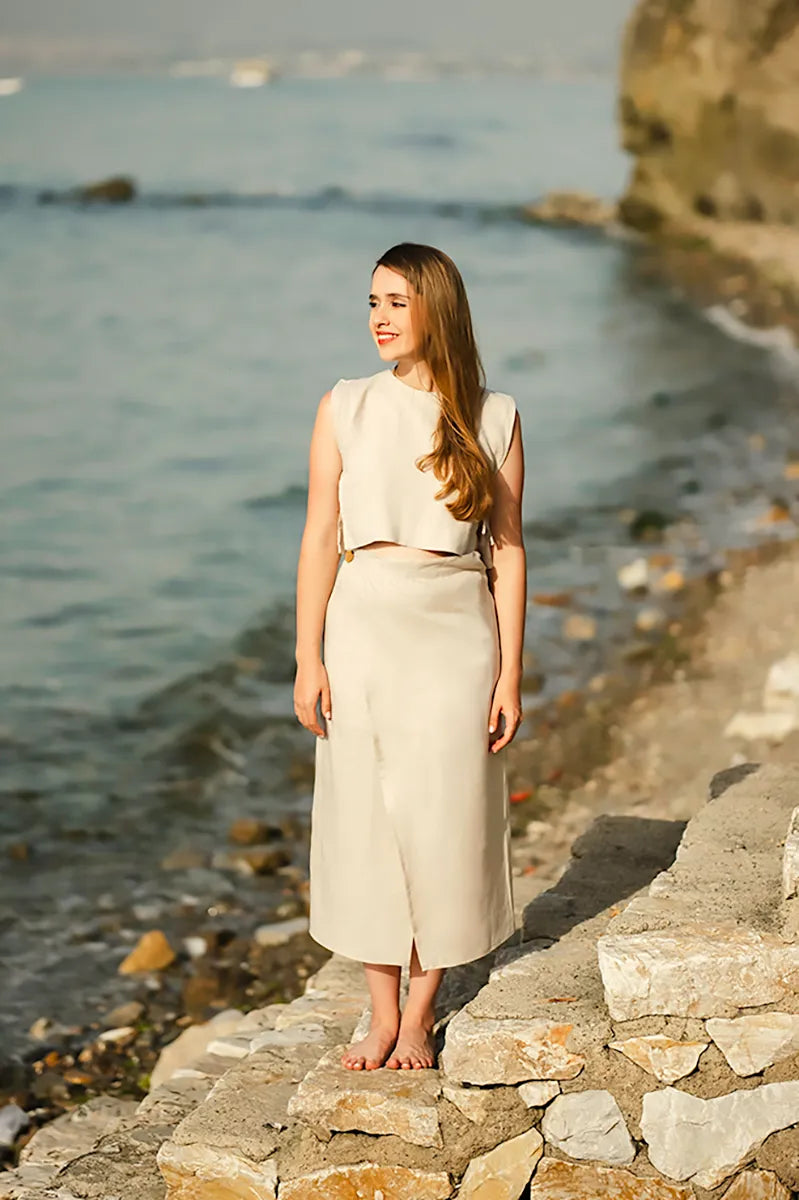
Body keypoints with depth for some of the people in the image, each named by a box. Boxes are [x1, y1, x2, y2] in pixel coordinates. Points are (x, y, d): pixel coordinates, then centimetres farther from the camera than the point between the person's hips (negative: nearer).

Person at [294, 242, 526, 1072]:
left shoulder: (492, 418, 2)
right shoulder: (345, 409, 3)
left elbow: (508, 551, 3)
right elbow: (320, 537, 1)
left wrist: (510, 675, -1)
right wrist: (307, 658, -5)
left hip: (454, 635, -1)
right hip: (363, 628, 1)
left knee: (445, 818, 2)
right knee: (364, 818, 5)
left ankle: (420, 1018, 17)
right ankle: (382, 1012, 19)